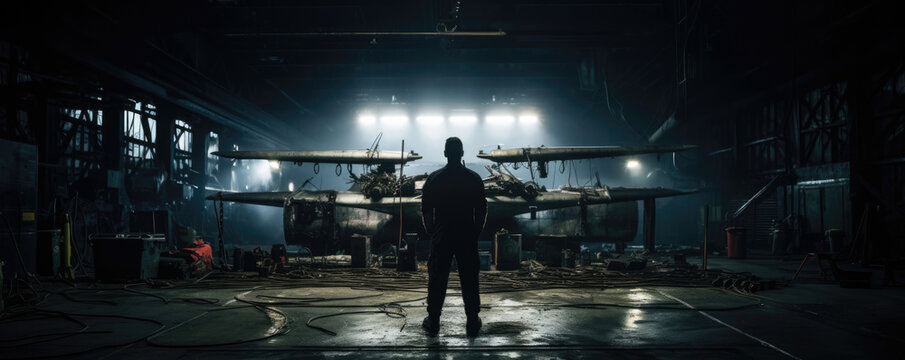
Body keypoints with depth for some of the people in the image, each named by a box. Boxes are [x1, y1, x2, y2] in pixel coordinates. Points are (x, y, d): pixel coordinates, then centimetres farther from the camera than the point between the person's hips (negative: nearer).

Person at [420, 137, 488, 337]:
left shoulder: (434, 179, -4)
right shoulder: (474, 179, -3)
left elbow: (426, 211, 0)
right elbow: (482, 211, 1)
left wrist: (431, 233, 12)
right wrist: (476, 232, 13)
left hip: (441, 238, 0)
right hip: (468, 238, 0)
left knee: (437, 279, 8)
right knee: (469, 280, 7)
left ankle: (433, 322, 15)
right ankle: (472, 323, 12)